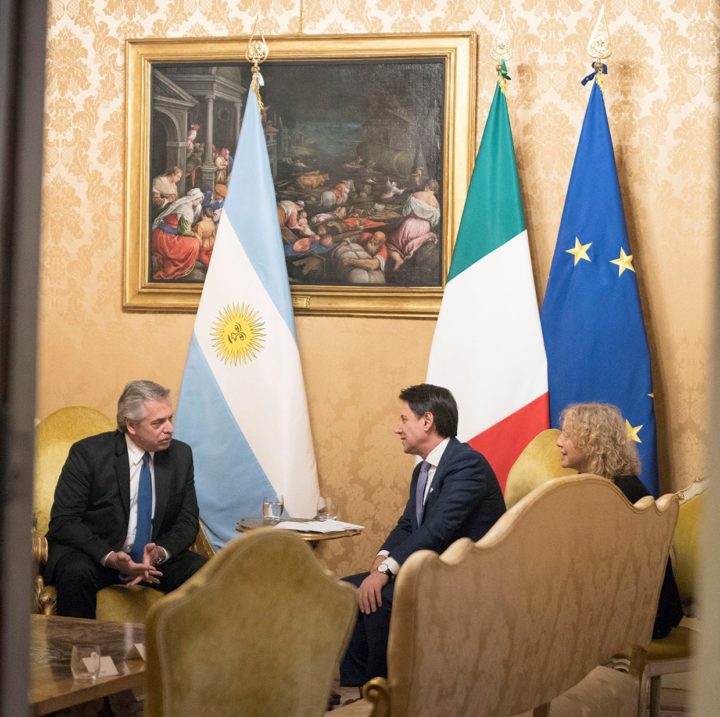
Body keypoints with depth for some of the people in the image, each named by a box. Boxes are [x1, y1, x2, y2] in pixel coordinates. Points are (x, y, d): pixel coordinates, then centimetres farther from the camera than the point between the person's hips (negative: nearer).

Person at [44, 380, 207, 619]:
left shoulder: (181, 454, 2)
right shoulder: (88, 453, -11)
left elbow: (187, 520, 4)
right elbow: (63, 521, -13)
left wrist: (161, 552, -19)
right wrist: (109, 557, -28)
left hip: (156, 556, 3)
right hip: (94, 554, -3)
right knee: (76, 573, -36)